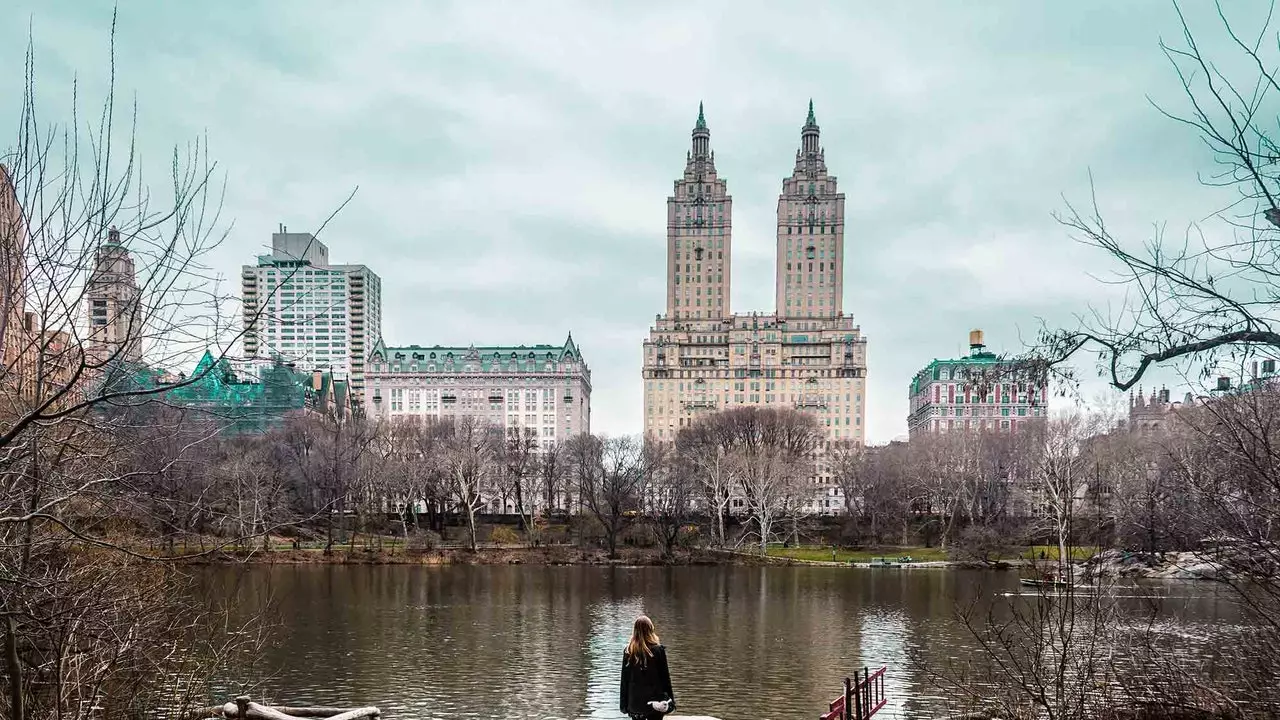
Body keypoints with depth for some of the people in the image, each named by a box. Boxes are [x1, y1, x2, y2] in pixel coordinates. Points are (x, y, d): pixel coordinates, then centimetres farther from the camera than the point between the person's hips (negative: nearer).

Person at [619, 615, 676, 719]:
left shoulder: (628, 651, -3)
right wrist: (671, 700, 4)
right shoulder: (658, 649, -8)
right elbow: (665, 676, -4)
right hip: (655, 699, -2)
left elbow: (624, 679, 1)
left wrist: (624, 703, 8)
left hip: (635, 701, 2)